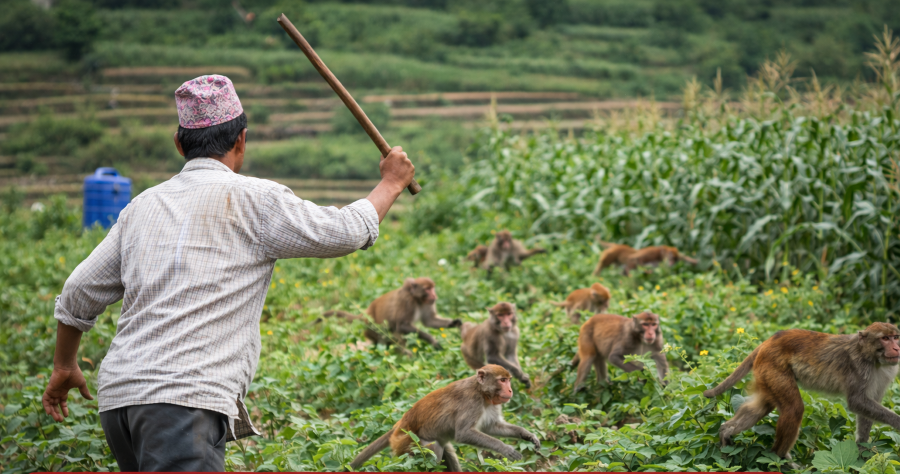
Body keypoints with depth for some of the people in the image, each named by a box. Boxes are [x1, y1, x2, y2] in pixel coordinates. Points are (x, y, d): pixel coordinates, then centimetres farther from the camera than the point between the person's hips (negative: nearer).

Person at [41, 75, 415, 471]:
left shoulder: (143, 205, 19)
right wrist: (390, 184, 24)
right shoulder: (252, 199, 0)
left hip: (118, 394, 8)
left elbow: (79, 293, 23)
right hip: (183, 399, -8)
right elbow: (346, 232, 6)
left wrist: (64, 366, 38)